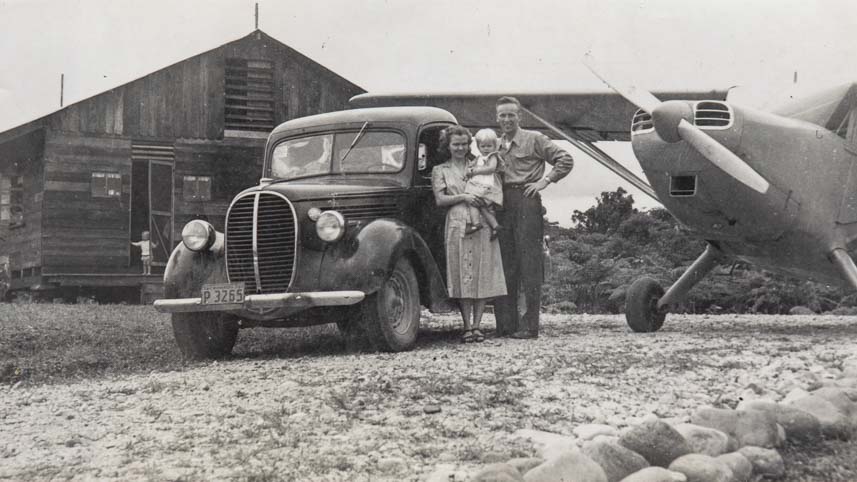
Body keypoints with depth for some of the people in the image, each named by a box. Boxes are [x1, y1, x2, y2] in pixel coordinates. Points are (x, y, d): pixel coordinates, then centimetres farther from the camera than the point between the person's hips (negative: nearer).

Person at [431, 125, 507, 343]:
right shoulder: (440, 170, 14)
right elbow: (440, 199, 3)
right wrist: (462, 197, -10)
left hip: (483, 225, 2)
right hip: (457, 226, -1)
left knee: (483, 275, -4)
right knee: (462, 276, -4)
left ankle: (477, 325, 0)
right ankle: (467, 327, -1)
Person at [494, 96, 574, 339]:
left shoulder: (534, 139, 3)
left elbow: (565, 160, 0)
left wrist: (545, 180, -7)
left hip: (526, 202, -6)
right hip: (502, 205, 6)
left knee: (529, 264, -7)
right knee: (504, 264, 5)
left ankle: (529, 326, -7)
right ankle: (506, 324, 10)